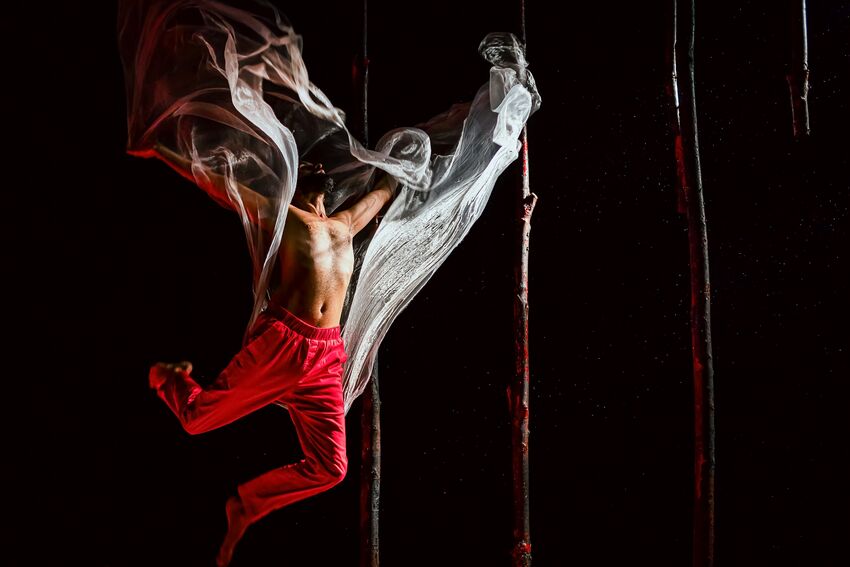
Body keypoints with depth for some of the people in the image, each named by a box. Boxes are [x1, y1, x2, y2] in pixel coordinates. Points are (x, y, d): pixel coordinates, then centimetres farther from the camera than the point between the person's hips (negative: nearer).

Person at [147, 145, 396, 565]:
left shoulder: (344, 225, 27)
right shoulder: (284, 216, 11)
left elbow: (383, 191, 43)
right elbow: (219, 185, 9)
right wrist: (162, 153, 8)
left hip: (325, 357, 5)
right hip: (279, 342, -5)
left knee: (329, 467, -5)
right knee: (197, 417, 2)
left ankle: (245, 504, 17)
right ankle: (167, 377, 39)